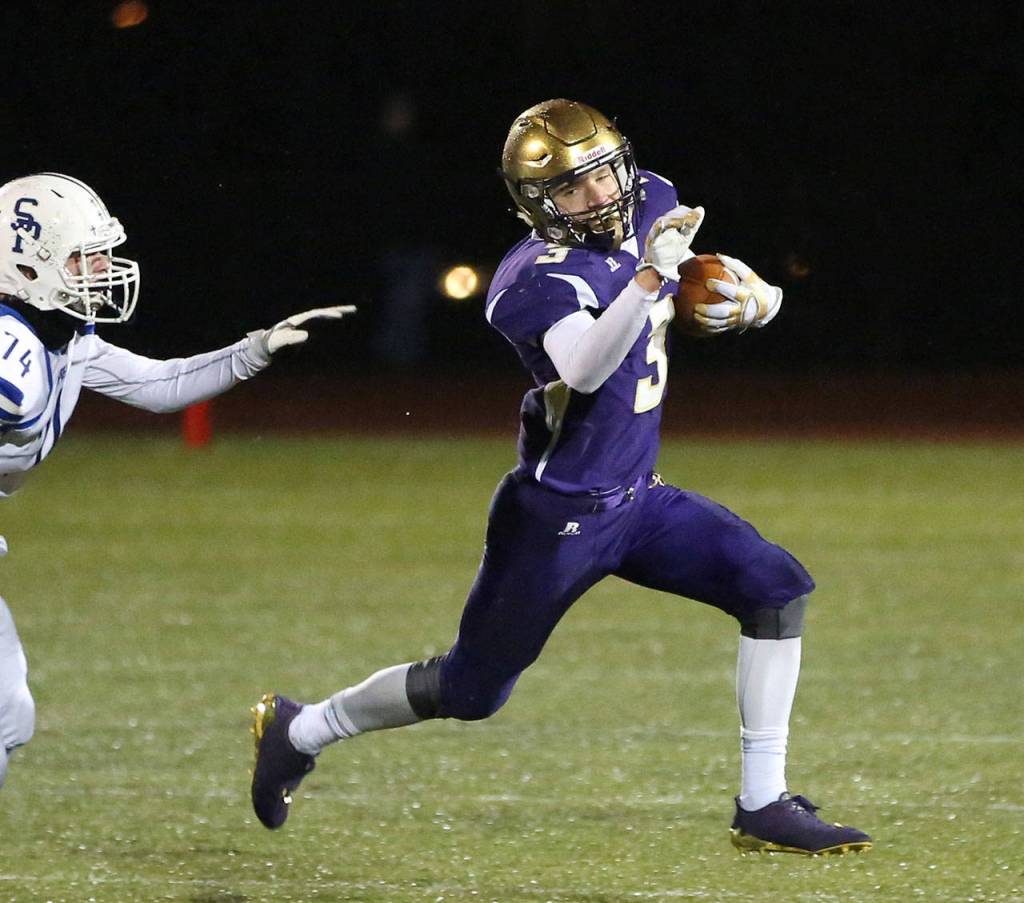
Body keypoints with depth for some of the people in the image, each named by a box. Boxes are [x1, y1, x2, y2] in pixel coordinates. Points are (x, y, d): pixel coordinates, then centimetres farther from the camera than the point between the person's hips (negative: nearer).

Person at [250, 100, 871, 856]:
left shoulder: (652, 206, -1)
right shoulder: (539, 280, -24)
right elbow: (586, 371, -42)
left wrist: (749, 299, -3)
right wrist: (652, 274, -51)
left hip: (636, 501, 7)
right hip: (558, 516, -7)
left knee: (778, 591, -9)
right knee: (470, 693, 5)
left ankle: (763, 808, -4)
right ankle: (300, 731, 29)